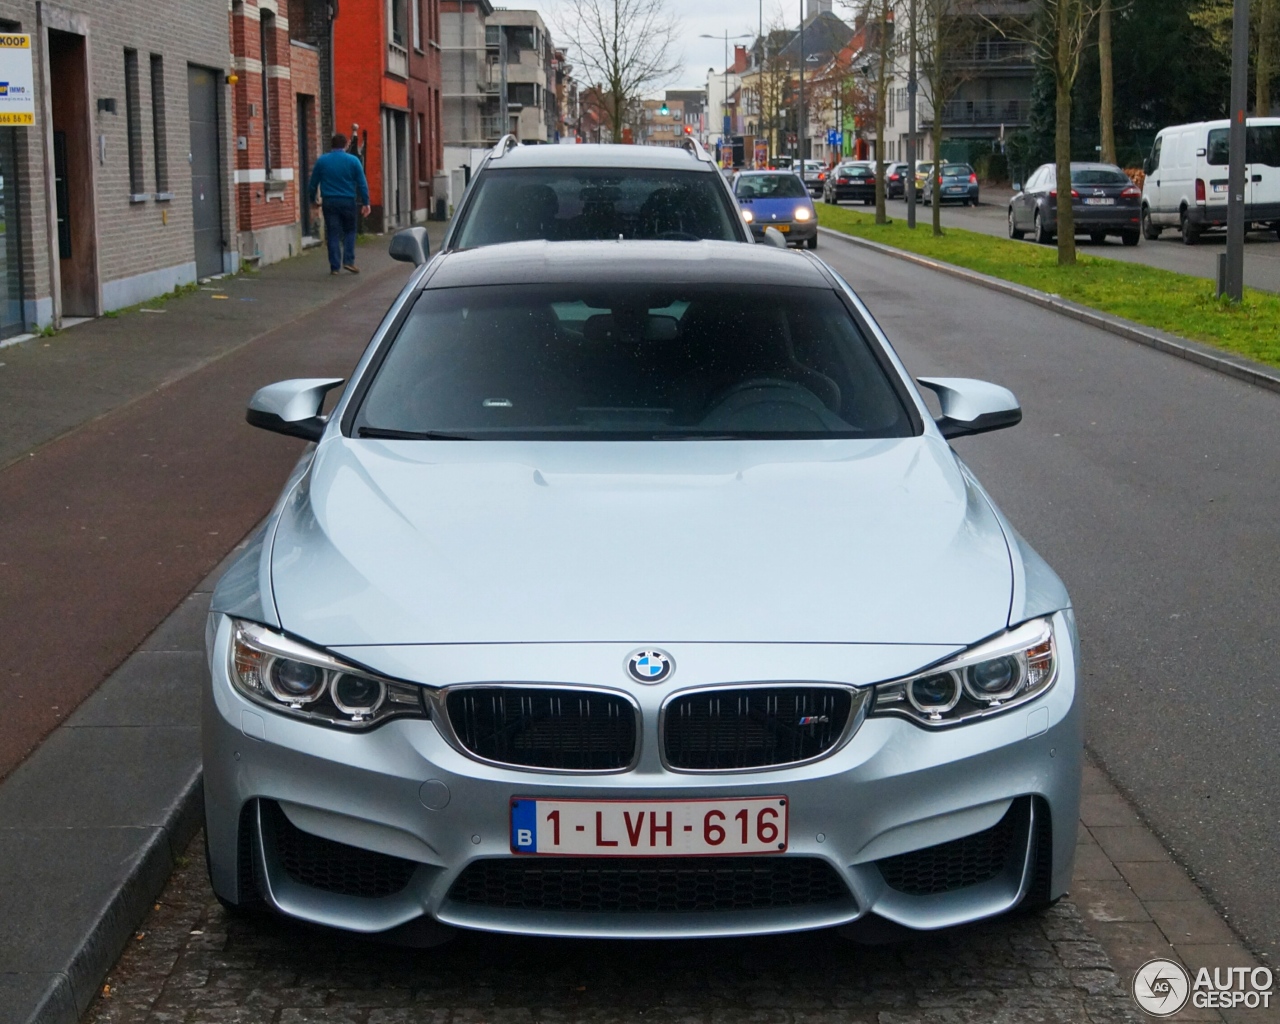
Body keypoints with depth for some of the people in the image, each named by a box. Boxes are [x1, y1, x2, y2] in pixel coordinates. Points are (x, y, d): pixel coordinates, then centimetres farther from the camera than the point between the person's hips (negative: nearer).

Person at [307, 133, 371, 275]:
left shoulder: (322, 161, 2)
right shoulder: (353, 161, -2)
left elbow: (313, 183, 7)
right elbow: (362, 184, -4)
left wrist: (313, 200, 20)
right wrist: (365, 203, 0)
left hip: (329, 202, 1)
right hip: (348, 201, -1)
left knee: (333, 234, 5)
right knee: (349, 231, 14)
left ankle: (335, 266, 2)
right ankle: (348, 260, -1)